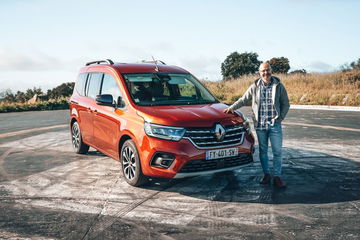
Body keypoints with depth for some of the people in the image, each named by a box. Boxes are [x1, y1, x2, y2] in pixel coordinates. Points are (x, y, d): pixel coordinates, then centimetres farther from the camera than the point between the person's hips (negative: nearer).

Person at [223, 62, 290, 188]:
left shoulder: (279, 86, 2)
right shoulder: (255, 87, 4)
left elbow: (286, 104, 8)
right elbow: (243, 100, 10)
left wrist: (279, 118, -2)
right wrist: (232, 107, -4)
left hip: (275, 125, -1)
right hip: (260, 125, 1)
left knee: (277, 151, -1)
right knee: (262, 151, 9)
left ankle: (277, 177, 8)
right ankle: (266, 174, 22)